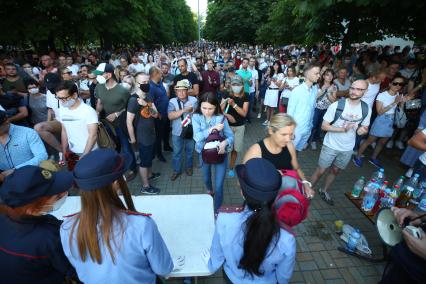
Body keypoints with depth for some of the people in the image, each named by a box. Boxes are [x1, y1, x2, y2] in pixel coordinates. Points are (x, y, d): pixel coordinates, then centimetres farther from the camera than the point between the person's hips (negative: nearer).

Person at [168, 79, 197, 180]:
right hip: (177, 132, 0)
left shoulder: (193, 100, -4)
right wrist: (184, 110, -28)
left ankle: (188, 167, 41)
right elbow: (170, 116, -21)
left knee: (190, 151, 18)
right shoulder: (172, 101, -7)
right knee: (177, 152, 13)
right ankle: (176, 170, 32)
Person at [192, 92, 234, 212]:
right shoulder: (196, 117, -14)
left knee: (219, 185, -2)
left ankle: (217, 210, 20)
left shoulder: (221, 118, -16)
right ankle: (210, 191, 63)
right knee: (206, 178, 28)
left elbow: (231, 136, -14)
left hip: (220, 153, -2)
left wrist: (225, 143, -36)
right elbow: (197, 137, -26)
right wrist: (213, 128, -32)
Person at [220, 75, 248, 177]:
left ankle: (231, 168, 30)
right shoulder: (227, 95, -3)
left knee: (235, 149, 11)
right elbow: (220, 109, -6)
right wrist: (227, 115, -25)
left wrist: (233, 104, -24)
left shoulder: (245, 97, -4)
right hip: (227, 125, 0)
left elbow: (244, 113, -13)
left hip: (239, 127, 1)